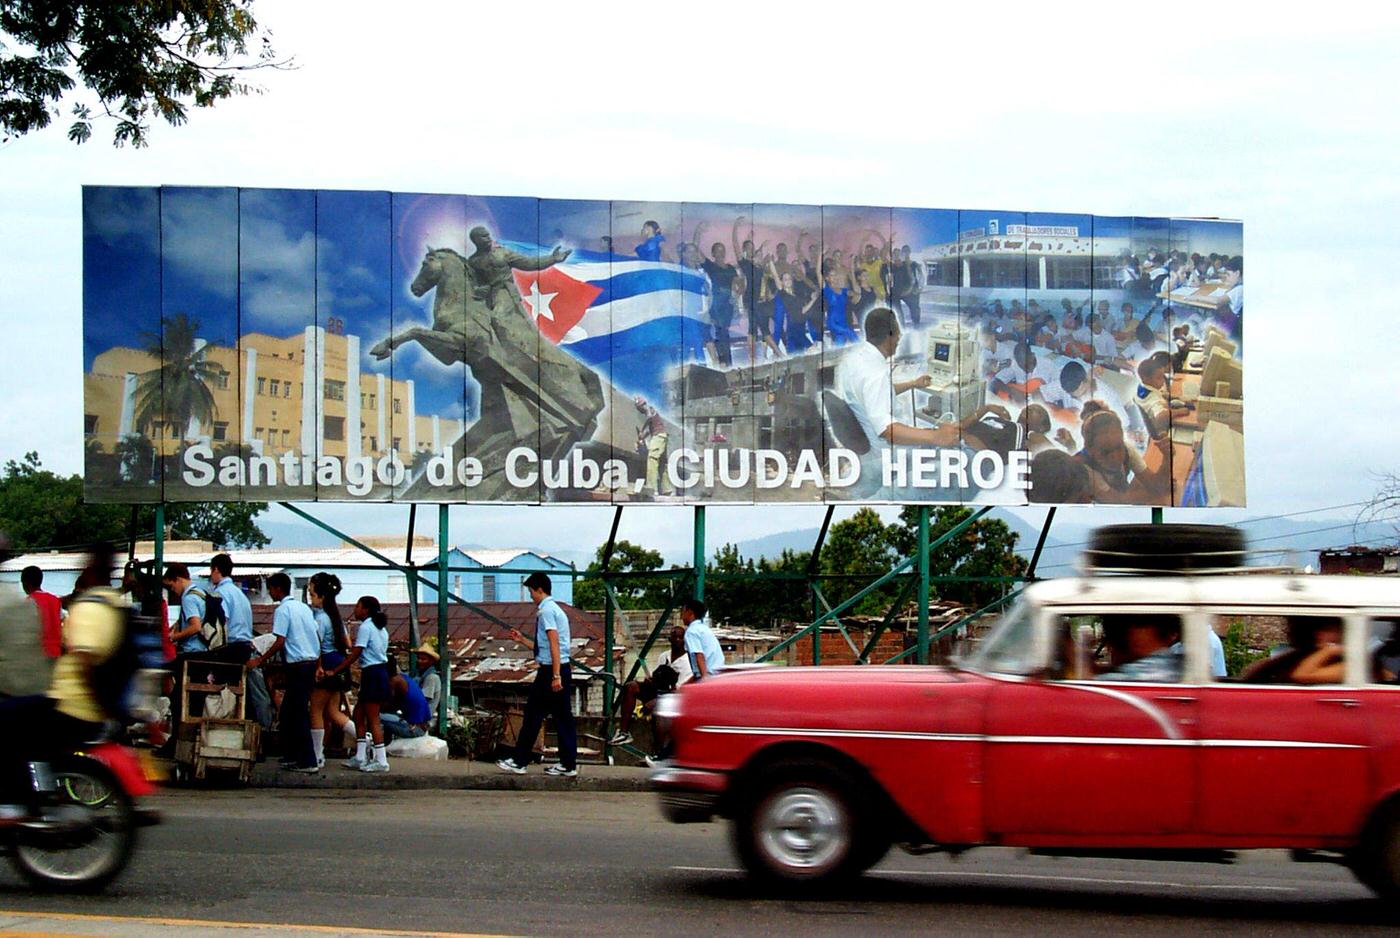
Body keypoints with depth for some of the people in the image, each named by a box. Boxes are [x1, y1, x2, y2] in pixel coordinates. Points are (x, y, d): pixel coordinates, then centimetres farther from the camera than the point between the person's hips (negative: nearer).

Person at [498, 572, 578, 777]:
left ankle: (519, 761, 2)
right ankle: (568, 764, 7)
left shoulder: (546, 610, -11)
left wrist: (555, 676, -24)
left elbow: (554, 644, -20)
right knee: (562, 716, 7)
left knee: (533, 714, -3)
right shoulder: (555, 609, 18)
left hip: (550, 670, -9)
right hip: (560, 669, 9)